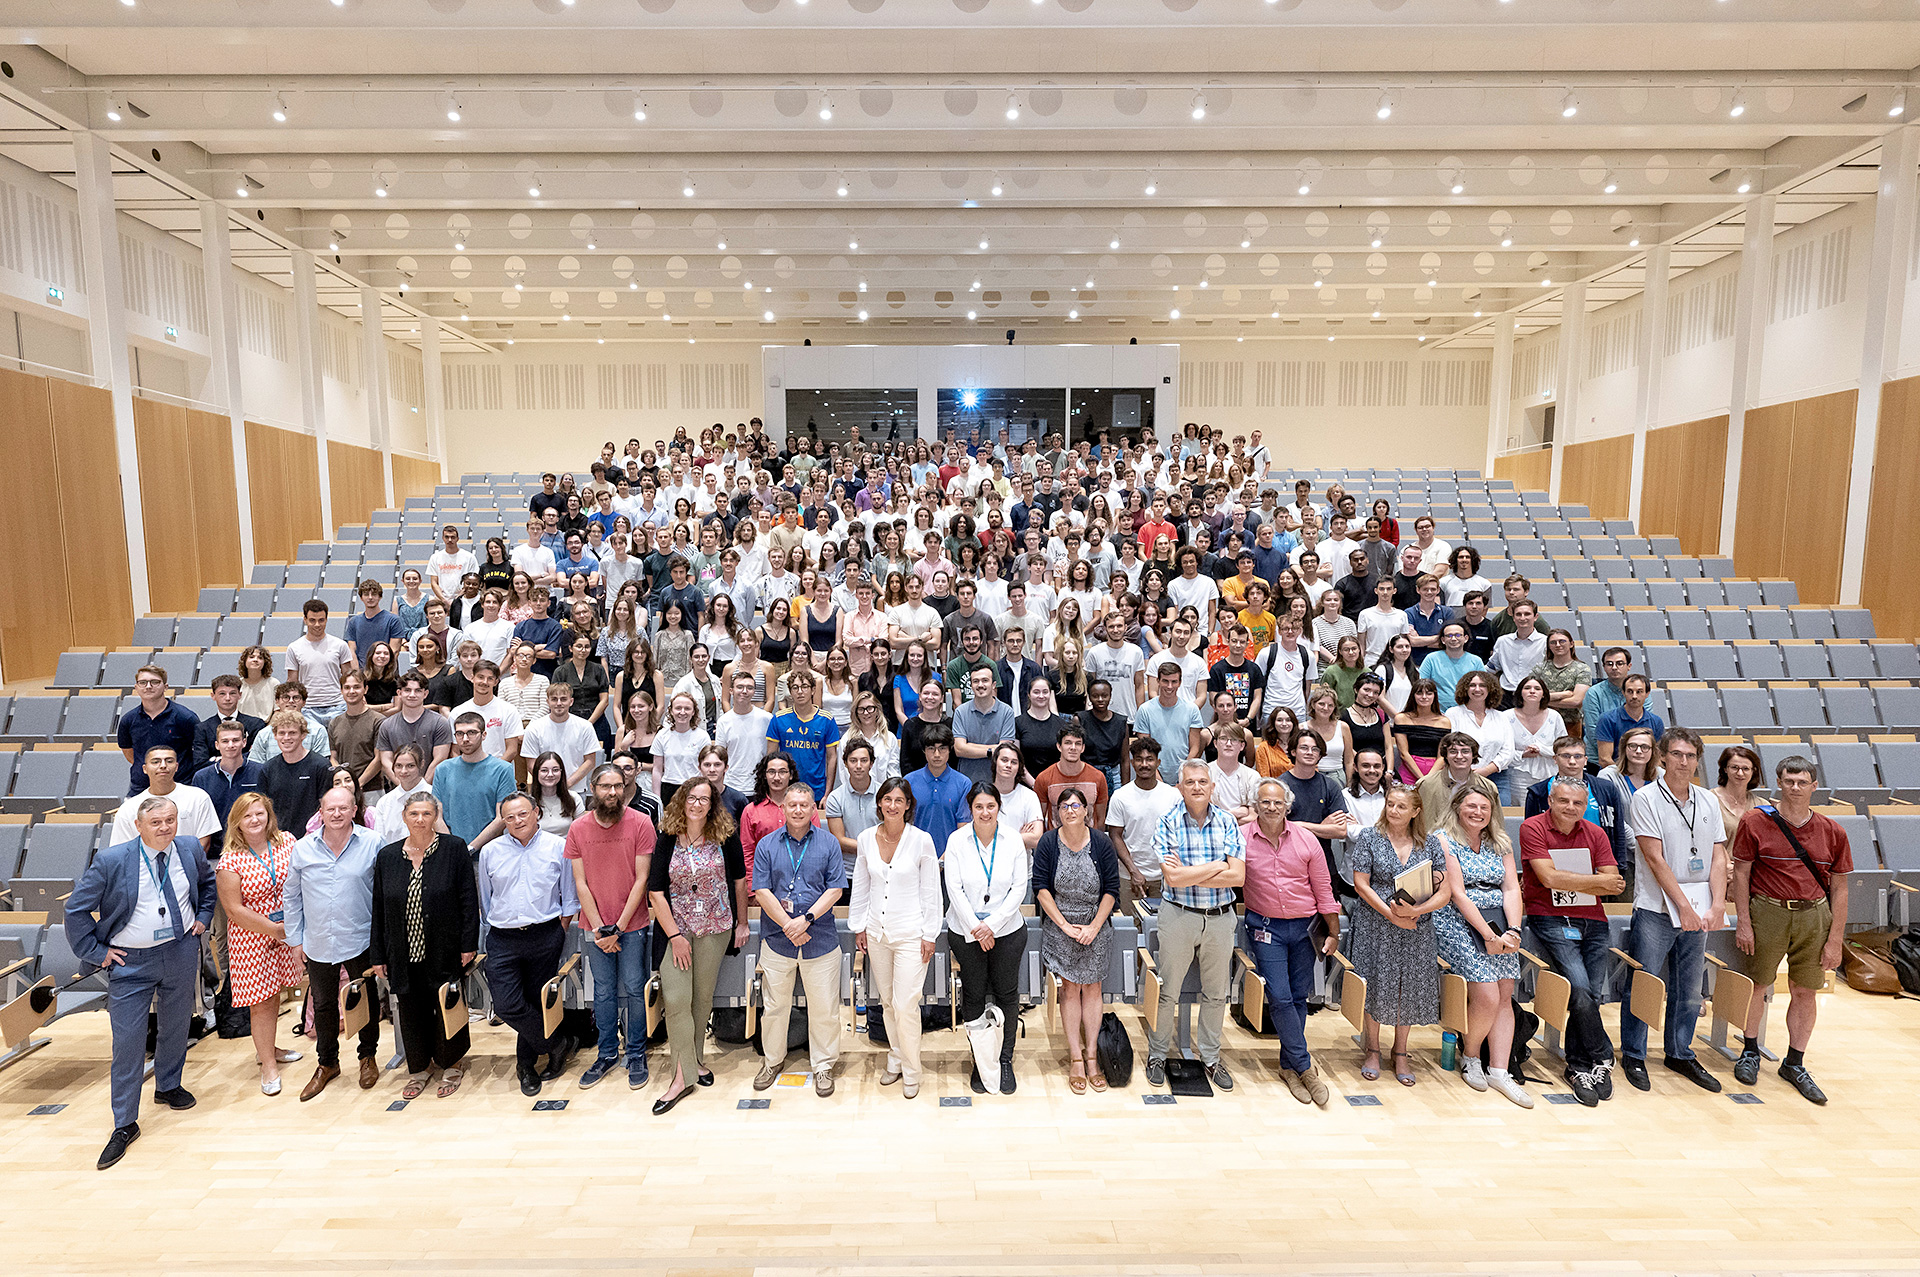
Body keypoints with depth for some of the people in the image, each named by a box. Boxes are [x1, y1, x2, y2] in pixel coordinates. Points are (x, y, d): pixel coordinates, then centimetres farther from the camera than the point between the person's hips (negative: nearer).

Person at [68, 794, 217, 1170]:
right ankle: (125, 1125, 13)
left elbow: (208, 881, 17)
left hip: (182, 952, 3)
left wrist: (202, 917, 9)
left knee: (176, 1026, 19)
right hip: (130, 961, -3)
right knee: (127, 1040, 0)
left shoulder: (191, 849, -4)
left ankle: (168, 1085, 43)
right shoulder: (112, 861, -15)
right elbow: (76, 908, -6)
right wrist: (96, 951, -7)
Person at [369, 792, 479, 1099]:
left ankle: (452, 1063, 28)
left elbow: (468, 899, -7)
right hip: (404, 953, 3)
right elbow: (379, 909, 8)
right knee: (411, 1010, 14)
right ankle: (420, 1067, 34)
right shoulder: (387, 856, 4)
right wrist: (378, 955, 7)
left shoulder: (454, 849, -6)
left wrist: (468, 944, -11)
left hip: (445, 951, -3)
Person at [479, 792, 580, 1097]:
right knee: (507, 1006, -9)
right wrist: (496, 929, 9)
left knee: (536, 1002, 8)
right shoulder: (490, 852, 5)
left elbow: (569, 896, 4)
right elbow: (485, 899, 14)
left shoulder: (557, 847, -1)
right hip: (503, 941, 1)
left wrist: (558, 933, 1)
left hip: (545, 937, -1)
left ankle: (526, 1065, 29)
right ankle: (559, 1044, 11)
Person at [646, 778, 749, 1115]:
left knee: (703, 996, 9)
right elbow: (656, 891, -5)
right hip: (677, 928, 0)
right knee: (676, 999, -7)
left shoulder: (725, 837, -6)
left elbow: (739, 879, 4)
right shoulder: (668, 841, -5)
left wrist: (742, 922, 6)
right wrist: (674, 935, -9)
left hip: (715, 928, 0)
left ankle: (694, 1060, 28)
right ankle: (683, 1075, 4)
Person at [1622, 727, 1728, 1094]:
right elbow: (1655, 859, -11)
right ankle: (1633, 1056, 12)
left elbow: (1718, 859, 7)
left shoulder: (1708, 801, 10)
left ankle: (1681, 1054, 28)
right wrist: (1683, 905, -14)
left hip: (1699, 910, 5)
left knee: (1690, 990, 12)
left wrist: (1717, 906, -4)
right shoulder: (1646, 799, -6)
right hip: (1656, 908, -5)